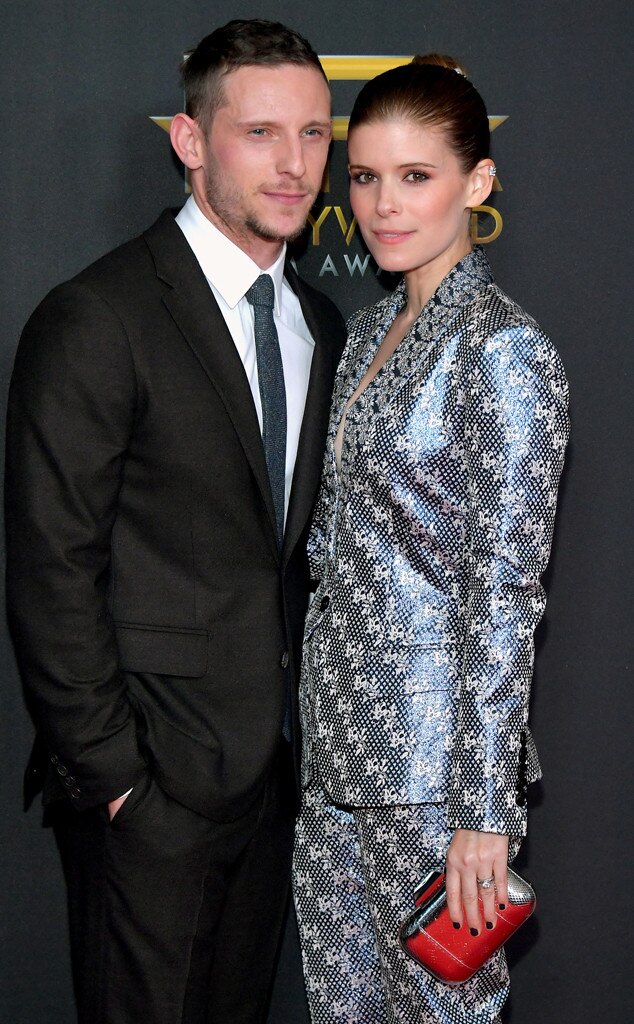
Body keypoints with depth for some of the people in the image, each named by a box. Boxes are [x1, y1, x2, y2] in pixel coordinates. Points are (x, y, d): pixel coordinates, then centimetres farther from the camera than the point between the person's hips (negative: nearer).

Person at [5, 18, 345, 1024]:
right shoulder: (95, 322, -15)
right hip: (152, 771, -6)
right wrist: (106, 771, -15)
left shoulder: (320, 324, 8)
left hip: (278, 756, 7)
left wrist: (310, 717, 8)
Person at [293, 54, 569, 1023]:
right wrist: (319, 710, 15)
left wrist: (483, 810, -18)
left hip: (435, 742, -8)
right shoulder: (371, 328, 9)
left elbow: (505, 594, -18)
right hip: (339, 725, 8)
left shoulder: (505, 350, -17)